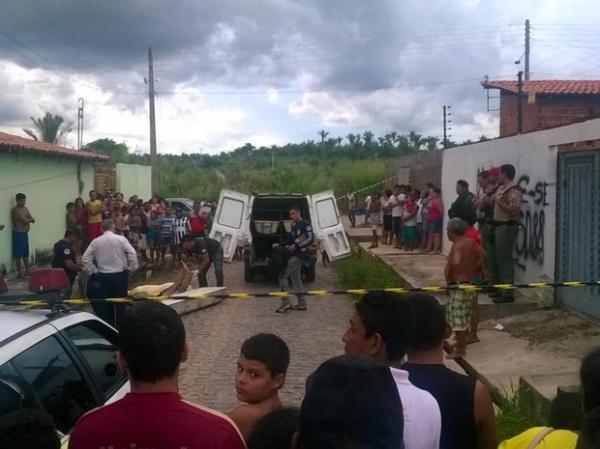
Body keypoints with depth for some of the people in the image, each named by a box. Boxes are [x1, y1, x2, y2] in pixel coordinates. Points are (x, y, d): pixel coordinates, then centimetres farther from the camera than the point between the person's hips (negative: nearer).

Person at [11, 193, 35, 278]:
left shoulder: (25, 208, 11)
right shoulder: (15, 210, -15)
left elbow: (33, 220, 6)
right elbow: (25, 220, -23)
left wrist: (28, 219, -15)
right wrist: (30, 219, -3)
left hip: (25, 233, 8)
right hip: (18, 234, -8)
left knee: (26, 253, 15)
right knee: (18, 254, -2)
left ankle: (27, 270, 24)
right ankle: (20, 272, 2)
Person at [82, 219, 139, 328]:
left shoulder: (95, 241, 1)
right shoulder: (121, 239, -5)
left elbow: (85, 258, -2)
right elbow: (132, 254, -13)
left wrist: (93, 271, 5)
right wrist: (132, 268, -1)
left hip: (103, 276, 1)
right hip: (120, 275, -1)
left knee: (105, 304, 10)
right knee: (120, 303, 8)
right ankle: (119, 326, 14)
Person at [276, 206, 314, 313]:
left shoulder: (305, 224, -9)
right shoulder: (294, 227, 18)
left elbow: (310, 239, -19)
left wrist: (296, 246, -18)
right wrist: (288, 246, 3)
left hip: (299, 255, -10)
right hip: (294, 255, 10)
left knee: (283, 276, -11)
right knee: (296, 279, 12)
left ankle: (285, 303, -9)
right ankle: (302, 304, 18)